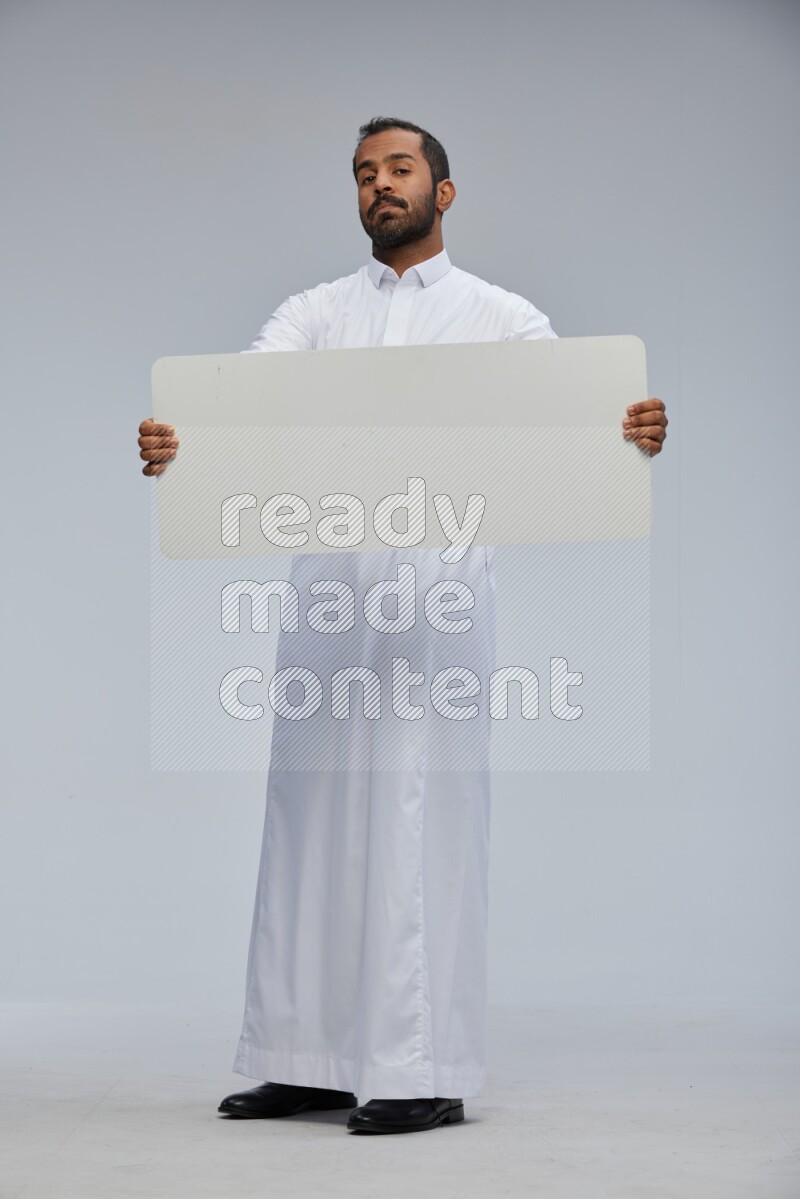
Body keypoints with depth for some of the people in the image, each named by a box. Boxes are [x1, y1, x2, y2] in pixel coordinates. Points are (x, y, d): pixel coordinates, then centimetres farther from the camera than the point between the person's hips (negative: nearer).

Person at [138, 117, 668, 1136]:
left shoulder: (500, 316, 10)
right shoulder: (314, 313, 17)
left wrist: (637, 430, -30)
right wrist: (173, 437, -24)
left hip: (438, 580, -3)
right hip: (325, 579, 4)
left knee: (423, 821, -6)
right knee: (315, 816, 5)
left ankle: (426, 1072, -3)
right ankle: (308, 1059, 13)